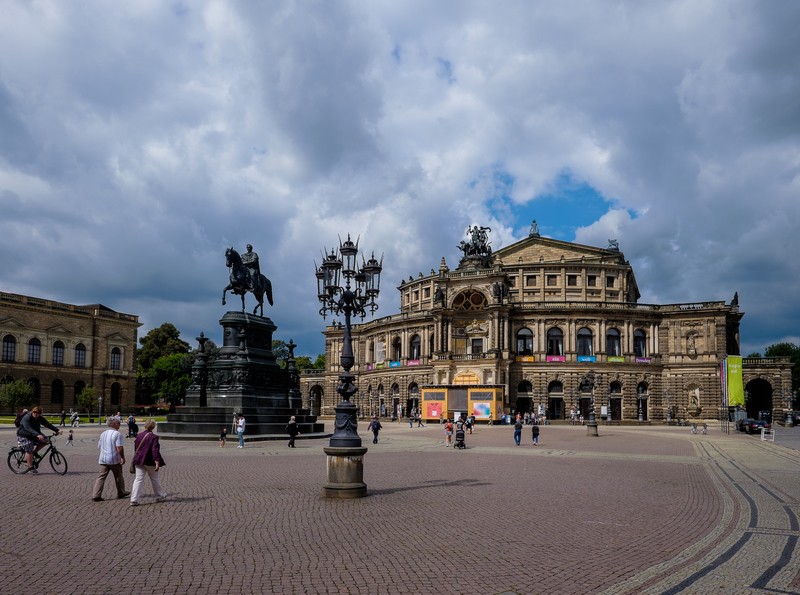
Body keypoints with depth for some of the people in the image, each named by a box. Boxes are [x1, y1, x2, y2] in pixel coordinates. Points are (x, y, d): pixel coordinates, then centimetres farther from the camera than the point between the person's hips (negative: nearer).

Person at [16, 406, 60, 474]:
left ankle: (33, 453, 5)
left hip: (33, 436, 7)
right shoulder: (26, 418, -26)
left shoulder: (40, 418, -4)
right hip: (23, 436, -7)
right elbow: (28, 428, -39)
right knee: (29, 451, -14)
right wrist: (37, 435, -53)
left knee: (45, 440, -9)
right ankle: (30, 468, -4)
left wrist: (57, 430, -18)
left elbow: (47, 424, -5)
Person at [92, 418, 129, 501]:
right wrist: (123, 458, -10)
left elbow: (99, 446, 18)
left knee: (101, 477, 3)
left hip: (103, 459, 5)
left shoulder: (103, 434, 11)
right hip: (114, 459, -5)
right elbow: (119, 448, -19)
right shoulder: (117, 434, -12)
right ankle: (121, 493, 25)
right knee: (118, 477, 12)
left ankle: (96, 495, -6)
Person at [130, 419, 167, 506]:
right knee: (154, 479, 12)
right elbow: (155, 451, -19)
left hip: (139, 461, 4)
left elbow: (135, 449, 15)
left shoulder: (139, 436, 3)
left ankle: (134, 500, -5)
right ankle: (160, 496, 28)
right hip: (150, 462, -4)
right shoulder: (153, 437, -14)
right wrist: (157, 463, -19)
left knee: (138, 479, 4)